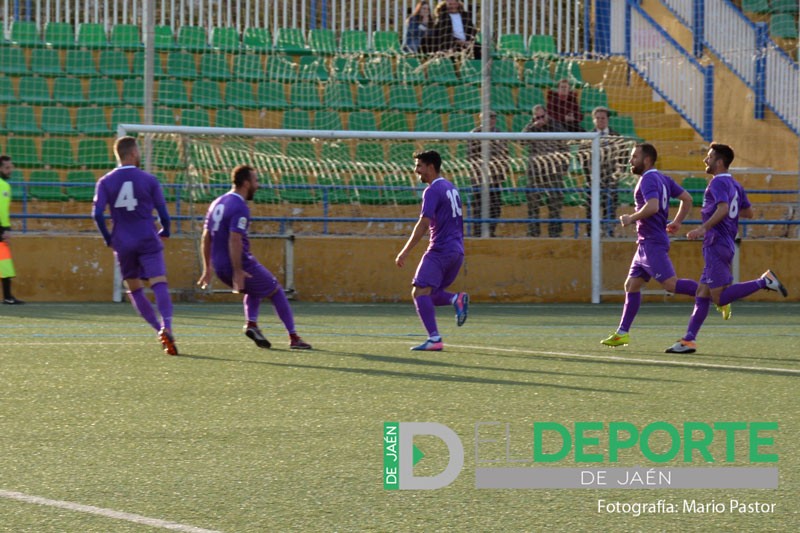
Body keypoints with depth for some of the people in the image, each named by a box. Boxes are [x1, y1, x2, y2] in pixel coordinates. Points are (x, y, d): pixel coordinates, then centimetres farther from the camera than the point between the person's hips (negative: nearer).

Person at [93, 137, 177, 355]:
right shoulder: (149, 180, -1)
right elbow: (163, 214, -1)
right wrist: (164, 232, 19)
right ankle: (166, 327, -33)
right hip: (148, 242, -2)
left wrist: (108, 239, 6)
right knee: (160, 286, -11)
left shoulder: (105, 182, 3)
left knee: (135, 290, 16)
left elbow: (97, 213, -7)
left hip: (123, 245, 2)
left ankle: (160, 329, 9)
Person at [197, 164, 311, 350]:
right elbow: (234, 240, -25)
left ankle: (251, 324, 10)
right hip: (240, 264, -8)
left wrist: (207, 268, 19)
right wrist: (238, 272, -26)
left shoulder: (217, 204, 11)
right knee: (276, 291, 9)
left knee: (254, 290, 32)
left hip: (219, 266, 8)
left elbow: (206, 238, 14)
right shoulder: (240, 208, -16)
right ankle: (293, 338, 8)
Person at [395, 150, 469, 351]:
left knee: (420, 292, -15)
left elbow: (423, 223, -19)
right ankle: (456, 299, -9)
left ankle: (435, 339, -25)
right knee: (428, 295, 16)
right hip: (457, 250, 9)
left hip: (440, 250, -9)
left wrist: (405, 252, -19)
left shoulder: (432, 191, -10)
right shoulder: (451, 188, 19)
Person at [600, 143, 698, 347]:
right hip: (646, 244, 10)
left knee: (670, 284, -16)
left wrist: (631, 218, -17)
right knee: (632, 285, 9)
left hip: (653, 243, -10)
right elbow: (687, 198, 20)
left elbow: (652, 207, -29)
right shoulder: (663, 179, 17)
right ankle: (622, 333, 10)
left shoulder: (648, 180, -13)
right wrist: (677, 222, 21)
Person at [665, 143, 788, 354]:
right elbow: (749, 212, 23)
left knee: (719, 298, -12)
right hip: (727, 244, 10)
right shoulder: (735, 185, 16)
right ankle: (688, 340, 6)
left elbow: (723, 208, -28)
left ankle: (765, 281, -14)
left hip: (716, 246, -10)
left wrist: (704, 228, -31)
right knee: (702, 293, 8)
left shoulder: (718, 183, -12)